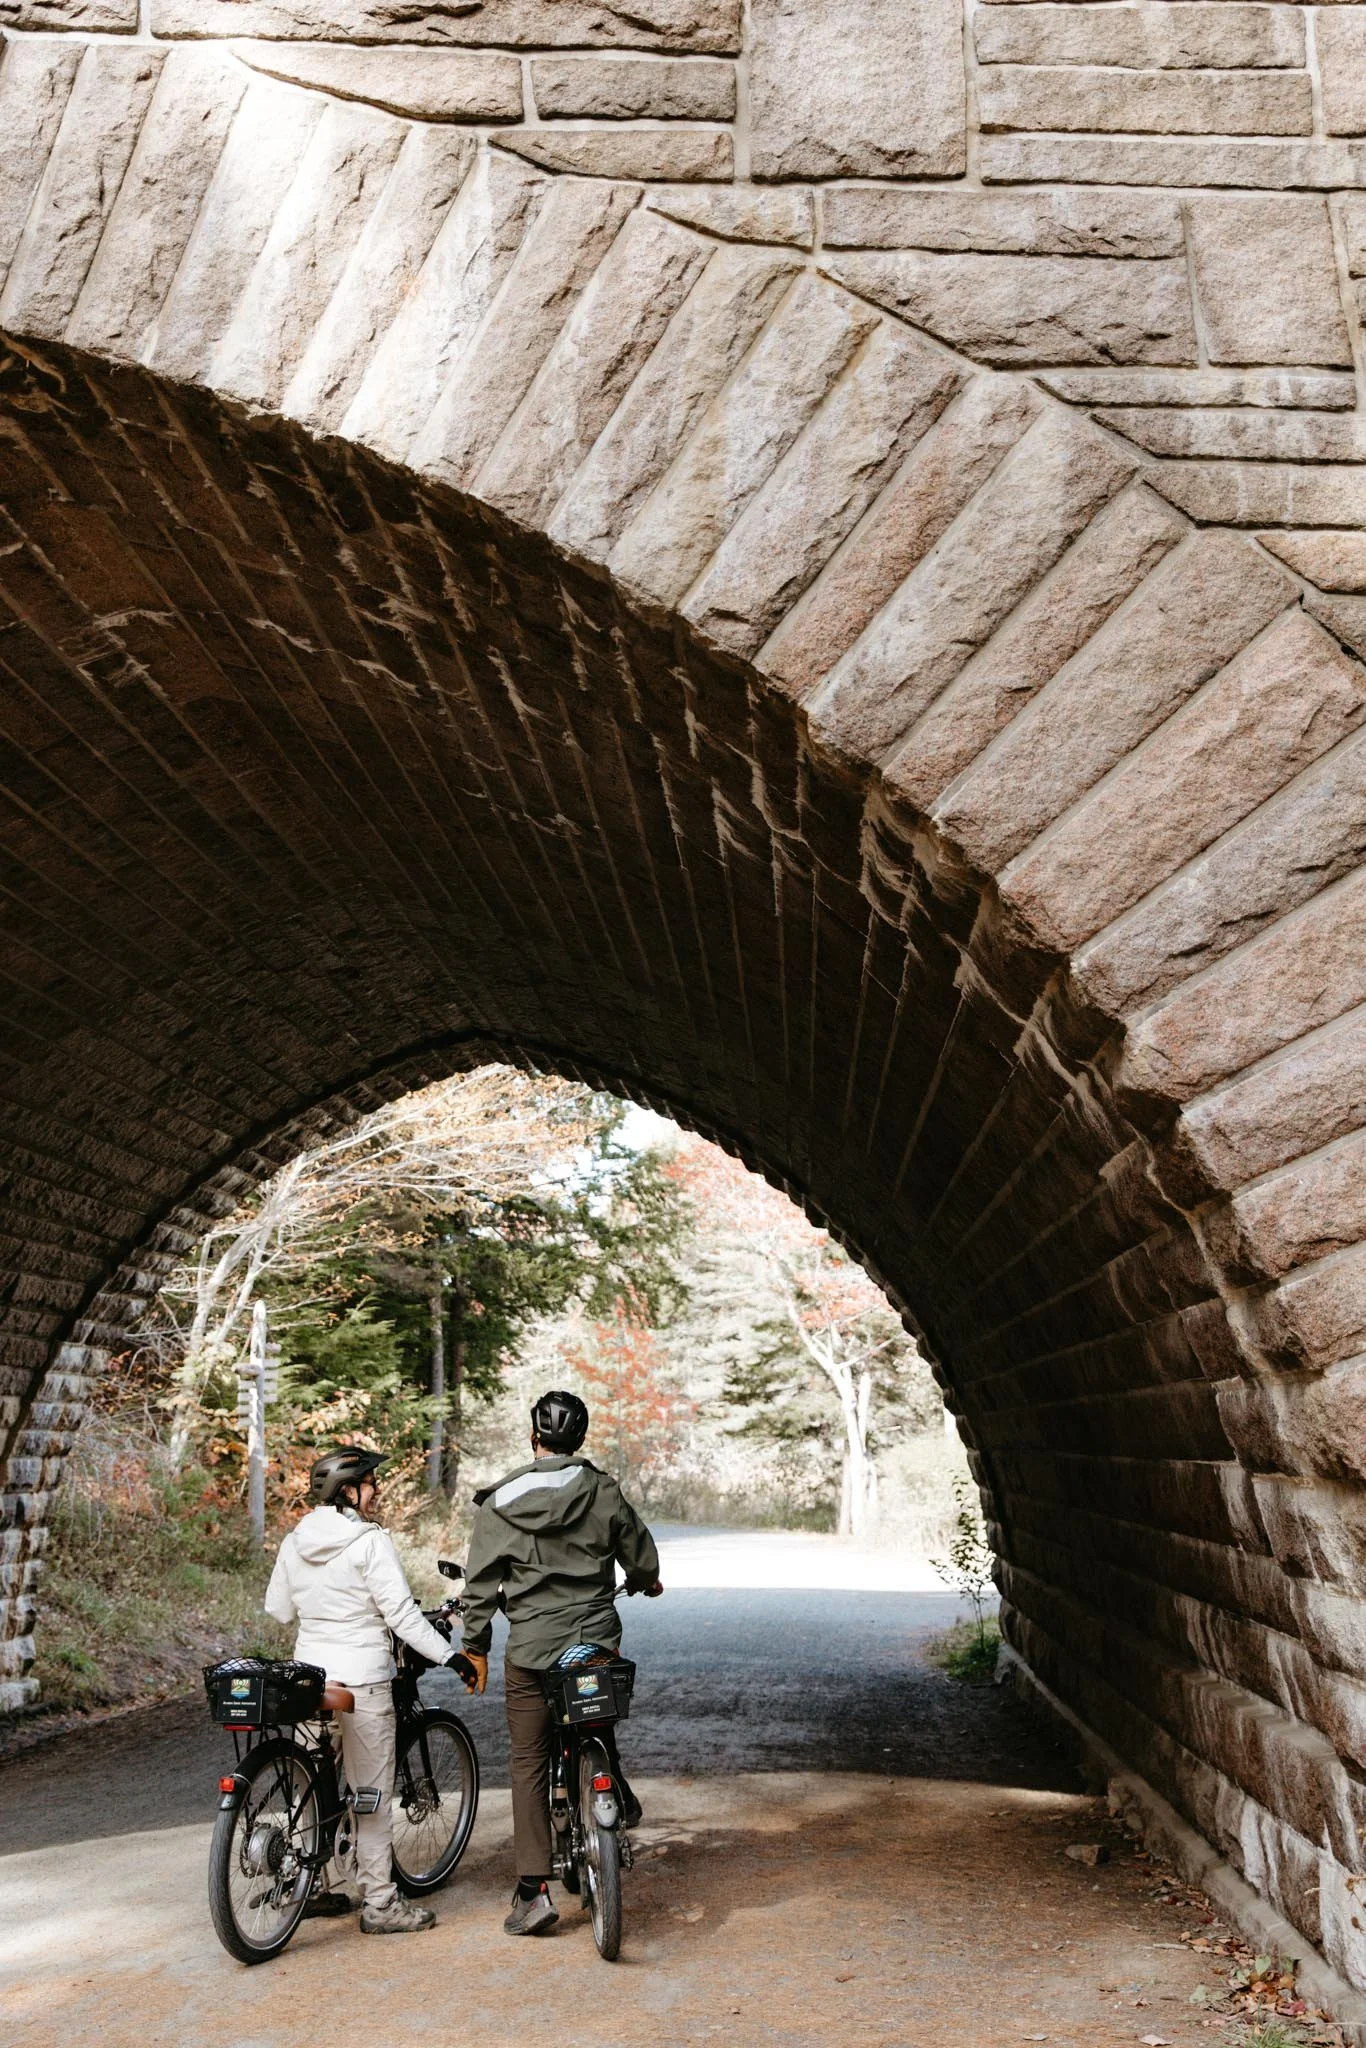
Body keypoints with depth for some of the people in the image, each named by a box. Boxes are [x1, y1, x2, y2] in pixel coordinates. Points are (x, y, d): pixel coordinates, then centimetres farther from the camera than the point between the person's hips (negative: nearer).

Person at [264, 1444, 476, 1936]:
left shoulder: (294, 1541, 5)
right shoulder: (370, 1541, -15)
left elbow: (278, 1608, 14)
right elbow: (401, 1613, -17)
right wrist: (450, 1656, -12)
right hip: (361, 1679, -7)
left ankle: (308, 1888, 28)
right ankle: (380, 1904, 7)